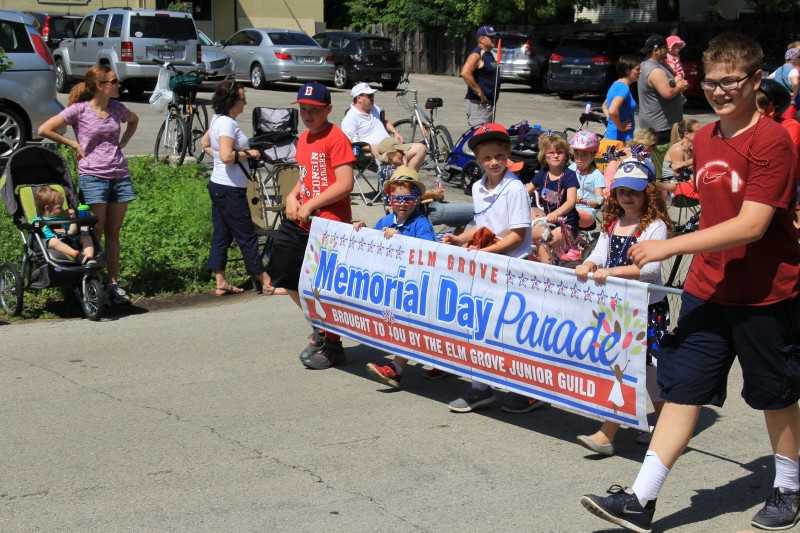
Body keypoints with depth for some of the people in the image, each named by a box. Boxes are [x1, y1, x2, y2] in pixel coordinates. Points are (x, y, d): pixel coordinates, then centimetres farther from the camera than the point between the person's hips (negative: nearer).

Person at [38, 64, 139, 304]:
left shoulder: (117, 108, 7)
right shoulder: (79, 110, -8)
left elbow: (134, 120, 30)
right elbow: (44, 129, -8)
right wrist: (74, 144, -6)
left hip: (120, 176, 5)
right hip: (93, 177, -5)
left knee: (113, 233, 9)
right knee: (95, 234, -3)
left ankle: (114, 282, 14)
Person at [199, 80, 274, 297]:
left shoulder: (217, 119, 11)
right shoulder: (227, 123, -19)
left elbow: (205, 144, 26)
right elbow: (227, 156, -29)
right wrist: (248, 153, -16)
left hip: (218, 185, 10)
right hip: (230, 189, -10)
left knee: (221, 235, 12)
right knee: (247, 236, -1)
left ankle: (220, 283, 16)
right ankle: (266, 282, 7)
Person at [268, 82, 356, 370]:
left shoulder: (336, 138, -14)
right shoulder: (303, 139, 13)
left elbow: (345, 184, -21)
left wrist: (310, 205, -19)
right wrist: (292, 196, 5)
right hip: (302, 222, 9)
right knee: (286, 277, 15)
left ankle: (332, 346, 17)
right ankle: (320, 327, 34)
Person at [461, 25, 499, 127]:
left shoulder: (489, 54, 17)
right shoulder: (476, 55, -14)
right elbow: (465, 73, -29)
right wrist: (479, 92, -24)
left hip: (490, 102, 10)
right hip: (479, 103, -10)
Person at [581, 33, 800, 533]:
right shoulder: (704, 139, 6)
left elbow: (752, 225, -25)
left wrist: (671, 245, -27)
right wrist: (698, 264, 15)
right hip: (707, 289, 6)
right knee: (682, 389, 3)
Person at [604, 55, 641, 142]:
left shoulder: (616, 85, 13)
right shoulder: (623, 87, -17)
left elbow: (605, 105, 28)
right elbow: (612, 111, -32)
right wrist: (620, 127, -19)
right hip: (622, 137, -10)